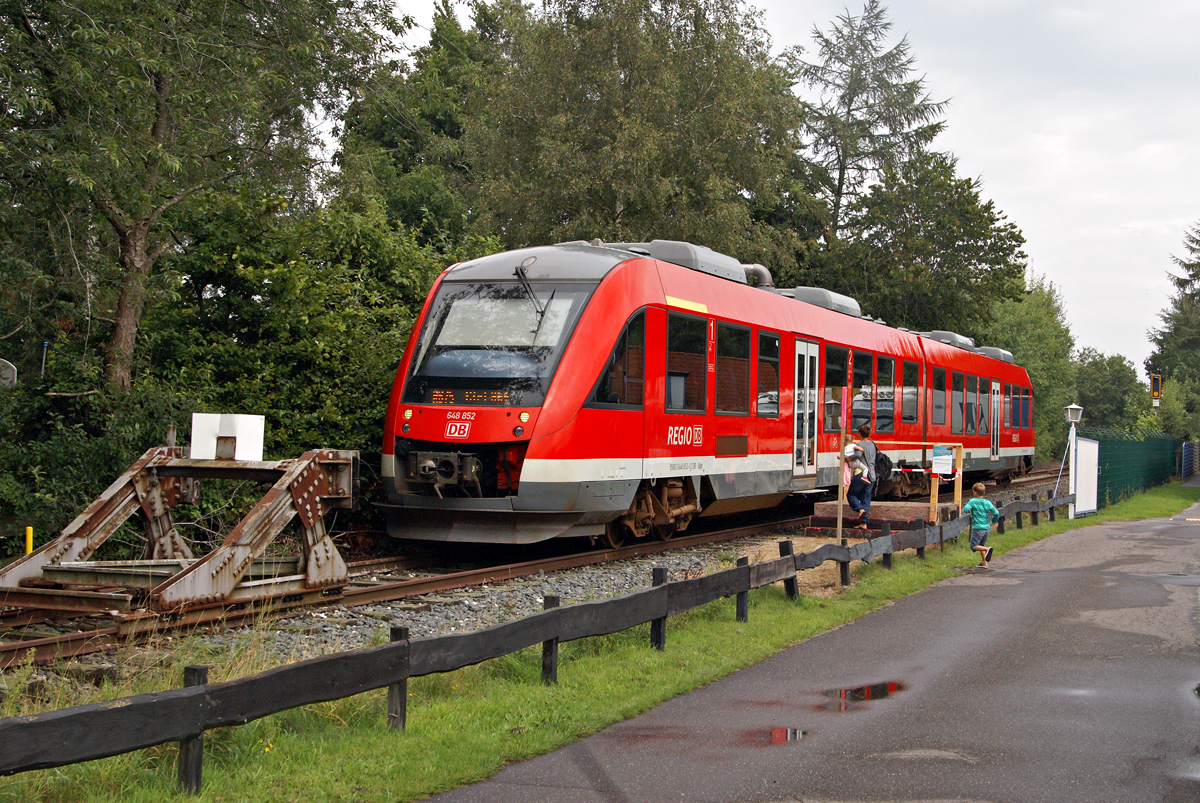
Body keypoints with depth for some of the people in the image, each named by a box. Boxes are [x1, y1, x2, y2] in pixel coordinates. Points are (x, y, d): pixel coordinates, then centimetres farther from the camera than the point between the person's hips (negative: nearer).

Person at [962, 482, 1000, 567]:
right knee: (982, 545, 20)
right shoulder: (987, 502, 4)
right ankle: (984, 563, 17)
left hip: (978, 527, -6)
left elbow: (965, 510, -20)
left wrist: (965, 507, 3)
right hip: (986, 527, 6)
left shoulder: (973, 501, -7)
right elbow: (996, 513, 1)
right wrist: (993, 521, 19)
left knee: (974, 546, -3)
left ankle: (987, 549, -27)